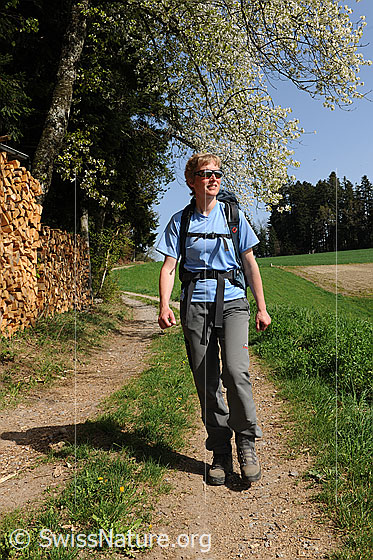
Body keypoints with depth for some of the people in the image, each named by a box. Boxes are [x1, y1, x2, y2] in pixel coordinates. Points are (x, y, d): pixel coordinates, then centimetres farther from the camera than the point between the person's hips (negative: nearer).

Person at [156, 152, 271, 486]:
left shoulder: (234, 215, 10)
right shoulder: (180, 221, 9)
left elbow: (250, 264, 11)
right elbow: (169, 267, 3)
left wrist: (262, 308, 6)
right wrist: (165, 305, -13)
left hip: (232, 299, 0)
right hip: (195, 304, 1)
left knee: (235, 369, -20)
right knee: (206, 381, 2)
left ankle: (246, 441, 3)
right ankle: (221, 455, 18)